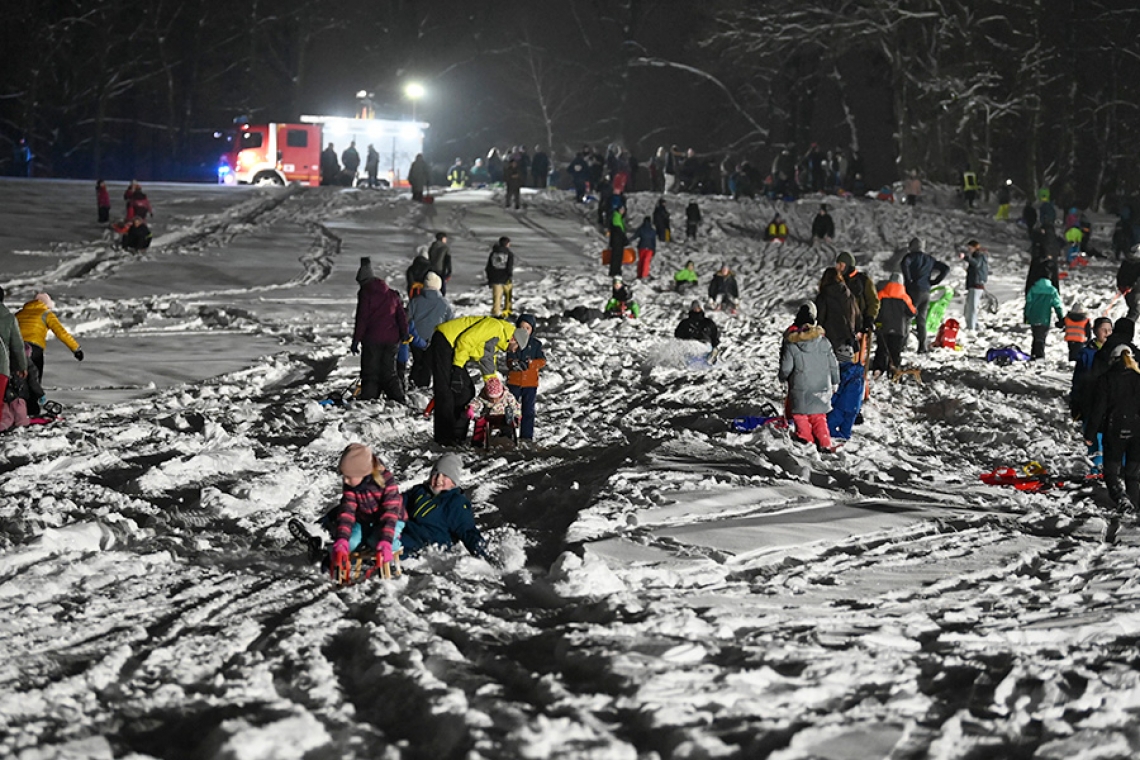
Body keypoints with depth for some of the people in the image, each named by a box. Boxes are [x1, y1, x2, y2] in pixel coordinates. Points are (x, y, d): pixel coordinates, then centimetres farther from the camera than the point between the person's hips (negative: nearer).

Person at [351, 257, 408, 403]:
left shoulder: (365, 293, -4)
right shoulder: (392, 294, 14)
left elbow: (362, 318, -9)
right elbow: (402, 317, 13)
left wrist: (356, 340, -7)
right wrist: (404, 336, 16)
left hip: (372, 339, -5)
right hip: (391, 340, 5)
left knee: (370, 375, 0)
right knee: (389, 373, 13)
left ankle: (368, 401, -7)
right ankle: (399, 401, 4)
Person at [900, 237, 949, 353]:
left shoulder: (911, 256, -2)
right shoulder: (930, 259, 17)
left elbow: (905, 263, -25)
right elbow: (946, 268, 16)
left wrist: (908, 280, -16)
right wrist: (934, 281, 12)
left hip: (913, 290, -6)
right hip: (926, 292, 6)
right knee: (921, 319, 11)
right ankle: (923, 346, 7)